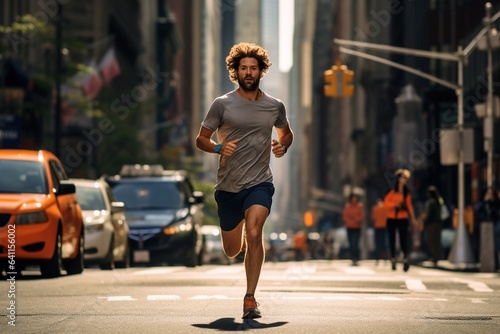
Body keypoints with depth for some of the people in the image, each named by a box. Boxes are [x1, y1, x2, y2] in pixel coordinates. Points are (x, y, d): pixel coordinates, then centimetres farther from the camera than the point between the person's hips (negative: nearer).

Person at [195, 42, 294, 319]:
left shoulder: (275, 106, 5)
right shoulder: (222, 104, -2)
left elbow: (286, 133, 23)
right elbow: (201, 139, 3)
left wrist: (282, 146, 0)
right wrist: (219, 148, -18)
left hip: (260, 183, -1)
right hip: (227, 186, 1)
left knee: (254, 234, -25)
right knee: (232, 251, 11)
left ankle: (250, 298, -17)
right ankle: (239, 230, 50)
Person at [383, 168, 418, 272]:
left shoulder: (407, 193, 6)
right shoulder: (392, 191, -1)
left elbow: (409, 206, 8)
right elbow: (386, 203, -3)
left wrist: (413, 219, 3)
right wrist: (395, 205, -18)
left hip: (403, 218, 0)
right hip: (391, 219, 0)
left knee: (403, 239, -10)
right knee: (392, 240, 3)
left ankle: (406, 259, -3)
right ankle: (393, 260, 11)